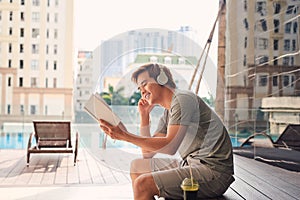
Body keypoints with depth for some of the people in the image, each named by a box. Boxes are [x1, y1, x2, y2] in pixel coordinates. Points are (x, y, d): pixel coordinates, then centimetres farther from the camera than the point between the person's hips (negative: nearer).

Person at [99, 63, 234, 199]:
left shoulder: (183, 99, -12)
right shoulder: (167, 114, 16)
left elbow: (170, 147, -23)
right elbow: (148, 153, 16)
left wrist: (124, 135, -21)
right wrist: (144, 115, 11)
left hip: (213, 170, -9)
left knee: (142, 184, -20)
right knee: (137, 166, 15)